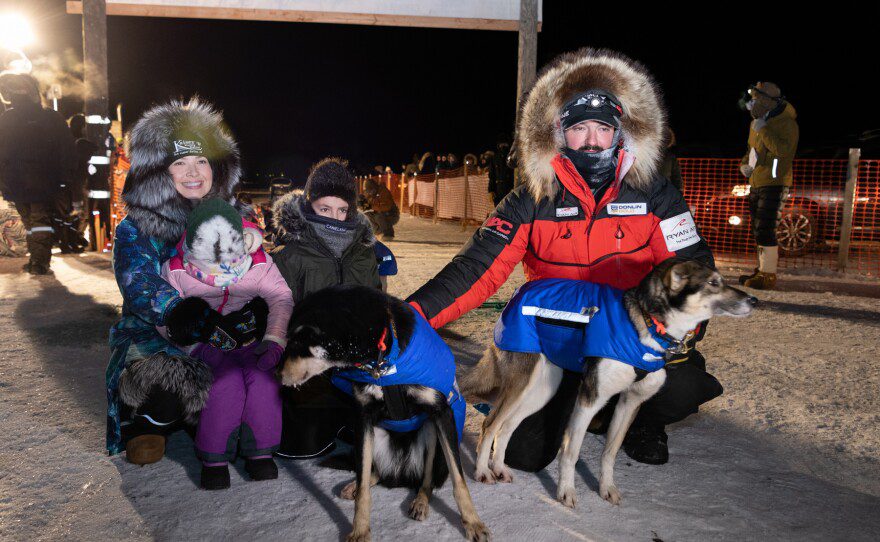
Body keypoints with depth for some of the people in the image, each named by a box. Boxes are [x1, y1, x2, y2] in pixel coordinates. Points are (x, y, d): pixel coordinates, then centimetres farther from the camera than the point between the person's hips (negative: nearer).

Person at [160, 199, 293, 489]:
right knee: (225, 382, -30)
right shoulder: (176, 269, -13)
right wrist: (193, 347, -18)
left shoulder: (258, 262, -11)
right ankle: (214, 458, -13)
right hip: (208, 343, -2)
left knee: (263, 377, -27)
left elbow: (281, 298, -6)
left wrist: (274, 340, -20)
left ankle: (258, 451, -10)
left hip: (250, 339, 2)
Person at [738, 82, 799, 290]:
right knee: (759, 229, 14)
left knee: (765, 230, -13)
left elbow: (783, 150, -26)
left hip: (774, 184, -9)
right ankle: (762, 270, 25)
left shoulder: (786, 123, -10)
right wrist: (744, 164, 10)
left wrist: (763, 130, -23)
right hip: (756, 183, 9)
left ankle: (768, 275, -8)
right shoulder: (756, 123, 16)